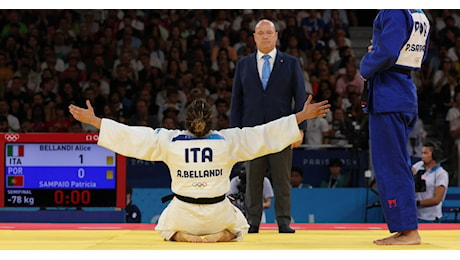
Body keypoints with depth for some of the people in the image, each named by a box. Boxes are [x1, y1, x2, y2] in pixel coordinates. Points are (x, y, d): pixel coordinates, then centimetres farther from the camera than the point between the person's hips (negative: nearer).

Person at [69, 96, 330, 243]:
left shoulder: (168, 141, -11)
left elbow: (128, 135, -8)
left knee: (166, 228, 35)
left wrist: (92, 120, 2)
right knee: (239, 227, 33)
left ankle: (184, 237, -5)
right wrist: (304, 115, 1)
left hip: (182, 213, 0)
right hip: (218, 214, 0)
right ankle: (220, 236, -6)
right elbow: (268, 134, -7)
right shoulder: (228, 141, -11)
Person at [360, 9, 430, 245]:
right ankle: (405, 228, 17)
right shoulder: (420, 16, 12)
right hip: (408, 96, 10)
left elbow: (386, 52, -26)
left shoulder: (394, 13, -17)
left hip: (386, 96, -10)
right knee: (398, 165, 15)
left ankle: (408, 230, -4)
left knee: (389, 166, -4)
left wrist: (365, 68, -7)